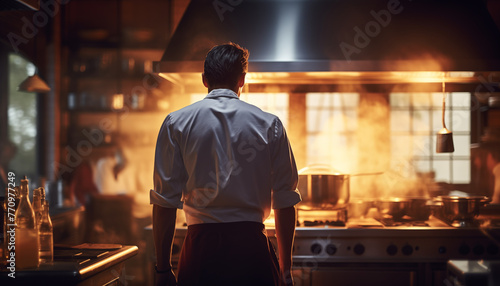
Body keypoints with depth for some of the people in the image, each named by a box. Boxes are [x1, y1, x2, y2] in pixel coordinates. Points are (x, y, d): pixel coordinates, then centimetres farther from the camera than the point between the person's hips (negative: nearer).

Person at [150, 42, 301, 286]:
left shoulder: (176, 123, 3)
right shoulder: (270, 124, 5)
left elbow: (164, 202, 0)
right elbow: (285, 202, 4)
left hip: (201, 246, 0)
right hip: (252, 246, 0)